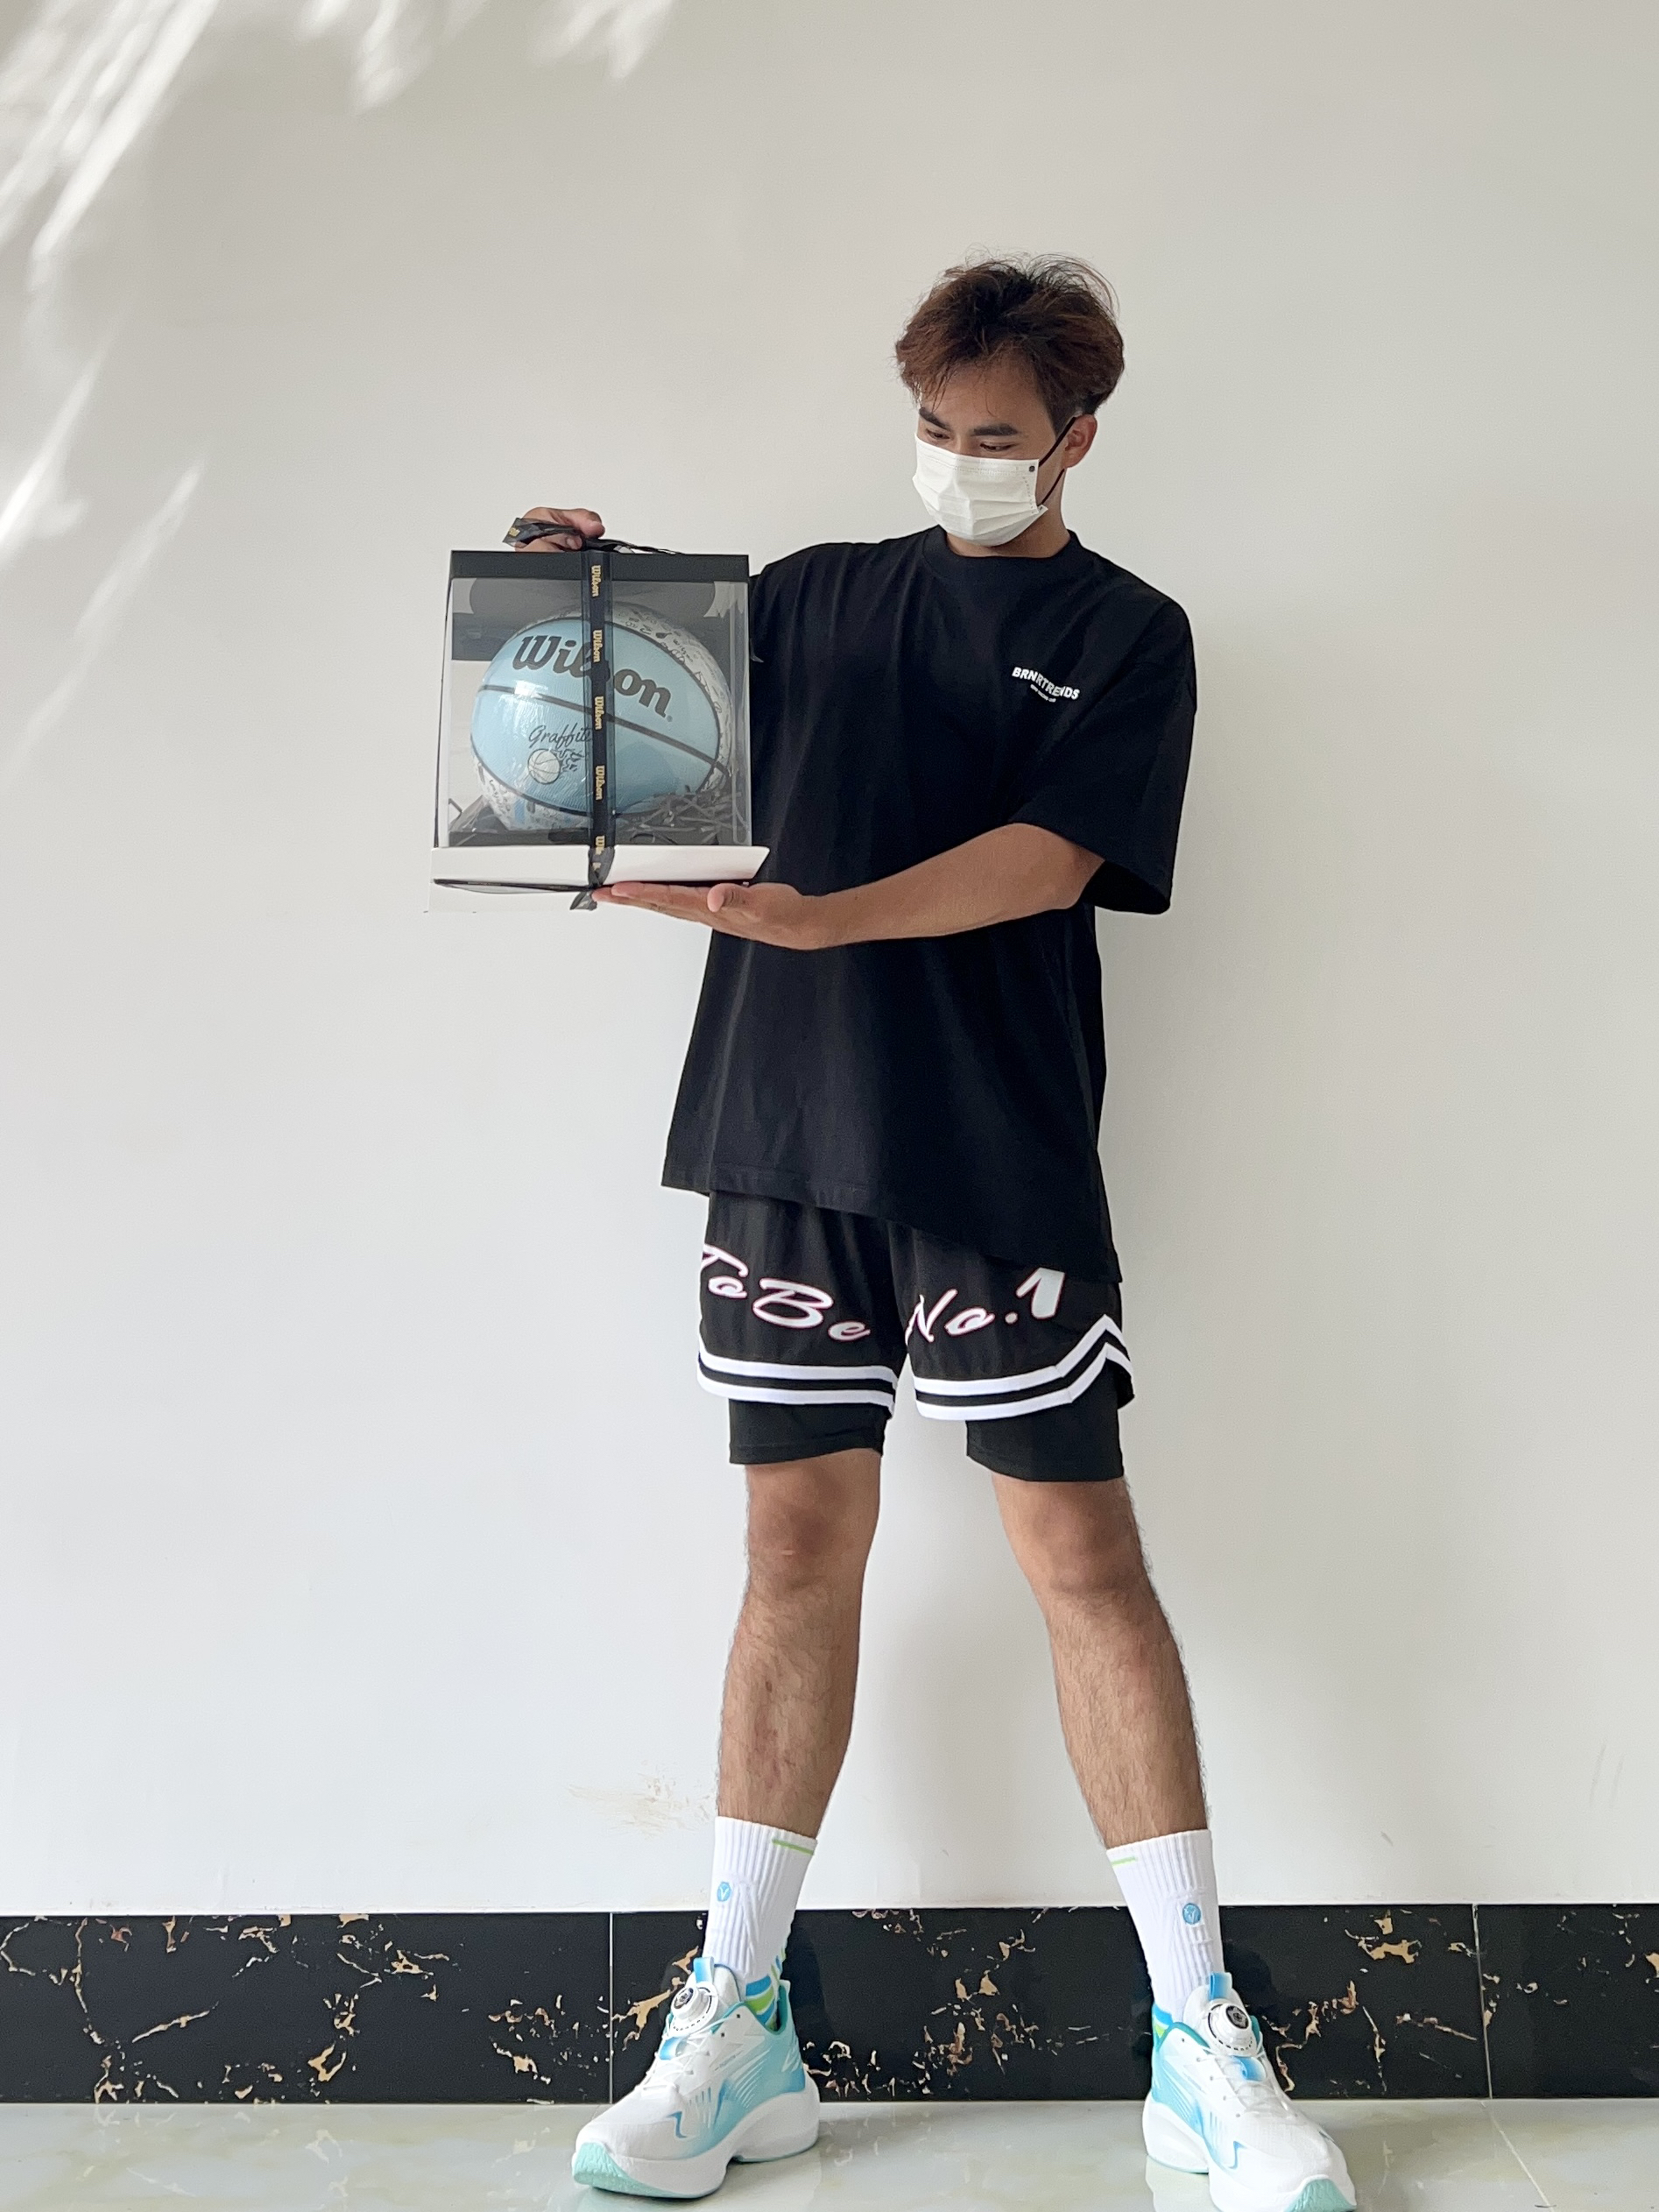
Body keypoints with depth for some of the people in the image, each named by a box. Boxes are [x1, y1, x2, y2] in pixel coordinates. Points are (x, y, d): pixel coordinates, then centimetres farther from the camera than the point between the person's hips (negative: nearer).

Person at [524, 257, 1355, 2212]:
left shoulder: (1126, 637, 7)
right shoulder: (813, 597, 17)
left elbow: (1051, 859, -7)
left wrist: (822, 916, -21)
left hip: (998, 1155, -3)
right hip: (788, 1133, 3)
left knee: (1081, 1554, -4)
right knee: (799, 1543, 5)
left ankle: (1201, 2046, 6)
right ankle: (739, 2030, 14)